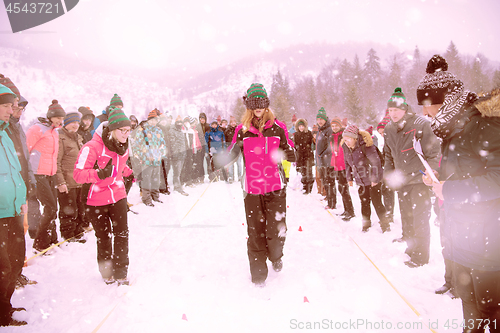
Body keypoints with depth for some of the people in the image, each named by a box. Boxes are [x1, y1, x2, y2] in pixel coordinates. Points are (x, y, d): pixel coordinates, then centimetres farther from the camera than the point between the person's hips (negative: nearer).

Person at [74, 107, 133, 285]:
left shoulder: (123, 145, 0)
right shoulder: (93, 147, -23)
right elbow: (78, 174, -25)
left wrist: (130, 172, 10)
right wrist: (99, 174, -38)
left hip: (118, 195, 4)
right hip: (97, 198, -4)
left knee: (122, 234, 1)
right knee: (103, 237, 10)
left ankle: (120, 273, 16)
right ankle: (107, 272, 31)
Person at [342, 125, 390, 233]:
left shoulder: (365, 146, -23)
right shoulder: (346, 148, -1)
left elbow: (375, 161, -21)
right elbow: (347, 163, 13)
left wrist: (375, 178, -19)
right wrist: (349, 177, 12)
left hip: (372, 179, -6)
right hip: (360, 180, 6)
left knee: (376, 202, -3)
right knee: (364, 202, 12)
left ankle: (385, 224, 13)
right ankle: (366, 223, 27)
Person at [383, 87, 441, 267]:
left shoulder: (420, 124, -15)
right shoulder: (388, 129, 5)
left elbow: (433, 152, -12)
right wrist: (388, 174, 10)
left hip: (420, 178, -6)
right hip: (401, 180, 6)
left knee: (420, 217, -2)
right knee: (405, 216, 15)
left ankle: (420, 256, 12)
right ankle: (409, 245, 33)